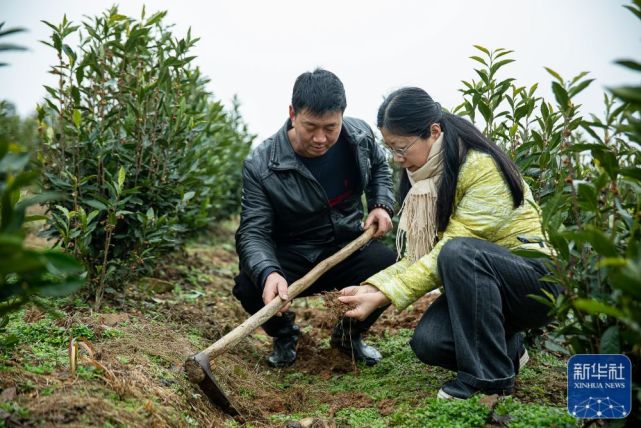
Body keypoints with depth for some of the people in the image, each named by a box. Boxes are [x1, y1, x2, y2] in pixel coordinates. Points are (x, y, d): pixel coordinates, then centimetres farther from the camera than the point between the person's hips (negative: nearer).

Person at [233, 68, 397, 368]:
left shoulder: (359, 135, -8)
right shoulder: (261, 166, -21)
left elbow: (379, 166, 16)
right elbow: (253, 232, -23)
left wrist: (382, 205, -3)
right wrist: (268, 273, -44)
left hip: (349, 247, 3)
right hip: (291, 258, -2)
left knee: (389, 267, -29)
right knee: (250, 286, -32)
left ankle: (350, 334, 6)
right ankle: (284, 335, 9)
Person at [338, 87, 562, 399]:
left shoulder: (481, 167, -22)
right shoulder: (424, 175, 1)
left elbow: (451, 253, -26)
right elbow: (418, 255, -1)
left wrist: (384, 296, -27)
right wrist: (372, 287, -16)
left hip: (537, 280, -6)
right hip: (479, 281, 7)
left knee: (457, 252, -35)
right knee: (427, 342, -20)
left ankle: (490, 377, -20)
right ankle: (507, 346, 11)